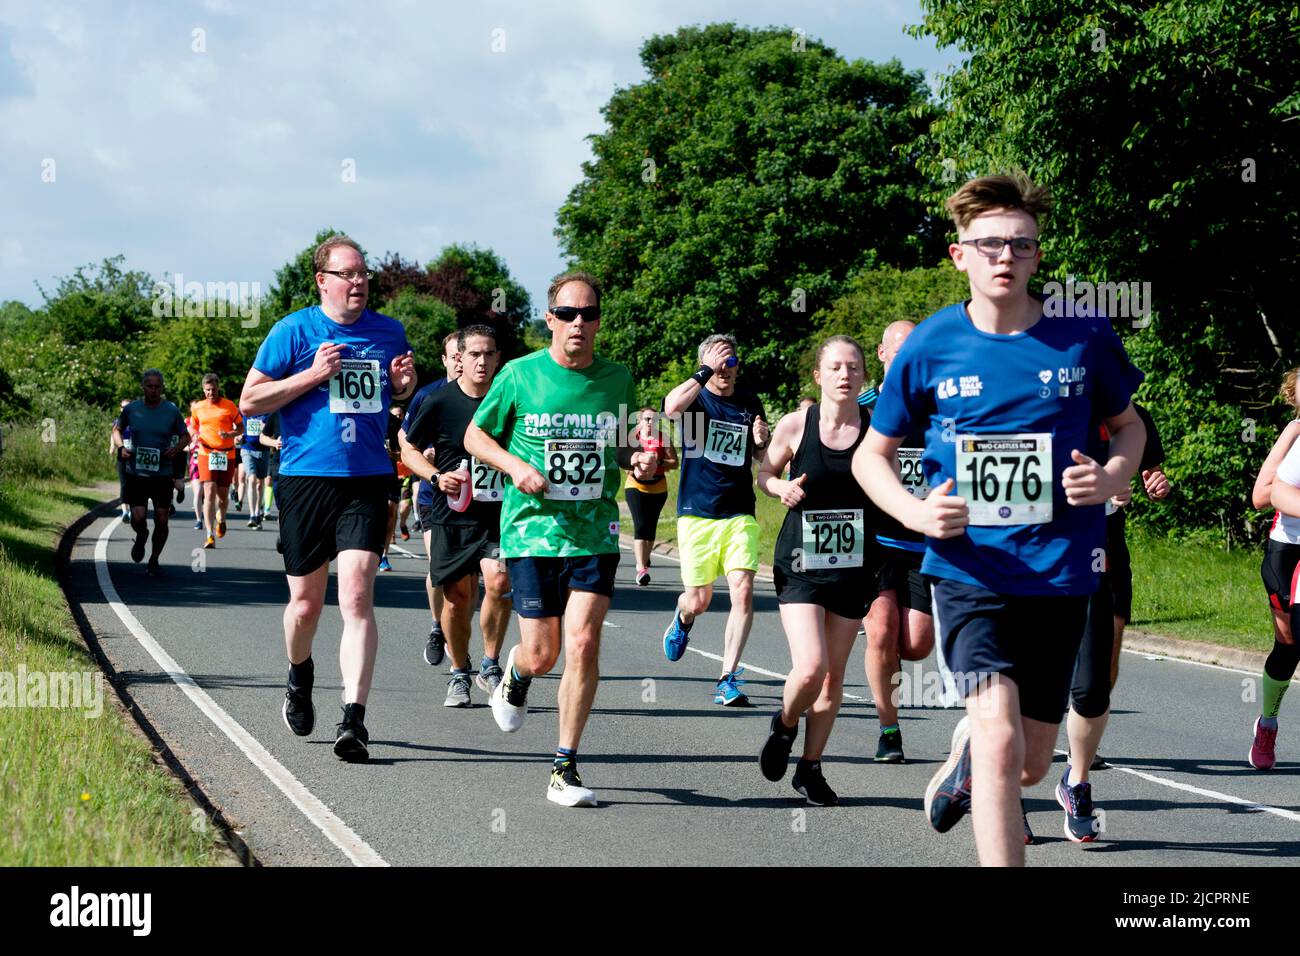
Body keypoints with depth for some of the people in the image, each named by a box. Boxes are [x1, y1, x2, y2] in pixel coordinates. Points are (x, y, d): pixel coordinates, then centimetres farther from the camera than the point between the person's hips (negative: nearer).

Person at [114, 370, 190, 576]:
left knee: (161, 520, 2)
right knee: (138, 518, -11)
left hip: (163, 474, 0)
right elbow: (117, 430, 17)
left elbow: (185, 435, 11)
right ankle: (141, 537, 26)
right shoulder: (131, 410, 1)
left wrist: (176, 448, -10)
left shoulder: (172, 411, -1)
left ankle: (154, 560, 20)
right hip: (136, 473, 0)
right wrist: (121, 447, -3)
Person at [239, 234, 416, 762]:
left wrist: (404, 383, 1)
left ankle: (353, 718, -14)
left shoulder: (389, 332, 10)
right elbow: (250, 400, -1)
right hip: (306, 478, -1)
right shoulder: (294, 331, -1)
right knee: (306, 601, 9)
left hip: (368, 481, 1)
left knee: (356, 596, -12)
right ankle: (300, 677, 41)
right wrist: (312, 375, -12)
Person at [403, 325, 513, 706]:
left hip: (500, 515, 1)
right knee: (457, 595, 4)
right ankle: (459, 673, 24)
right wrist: (437, 476, -9)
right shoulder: (440, 402, -3)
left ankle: (491, 665, -2)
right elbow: (409, 450, 7)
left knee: (499, 580, -20)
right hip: (452, 515, 0)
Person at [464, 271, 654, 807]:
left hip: (595, 533, 1)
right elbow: (475, 436, 8)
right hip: (532, 529, -1)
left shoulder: (617, 379, 6)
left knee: (583, 643, -12)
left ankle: (565, 771, -4)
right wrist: (516, 466, -10)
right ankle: (515, 677, 39)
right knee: (541, 655, -1)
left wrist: (641, 462, -2)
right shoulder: (521, 375, -2)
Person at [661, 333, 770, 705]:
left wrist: (763, 441, -1)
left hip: (739, 514, 2)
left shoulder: (749, 403, 10)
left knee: (743, 591, -14)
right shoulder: (695, 397, -2)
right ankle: (682, 619, 43)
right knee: (698, 601, 4)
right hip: (697, 514, -2)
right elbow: (672, 406, -27)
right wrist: (707, 372, -25)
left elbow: (764, 458, 22)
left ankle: (728, 678, -8)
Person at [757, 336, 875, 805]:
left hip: (853, 567, 2)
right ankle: (785, 723, 17)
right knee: (809, 667, -16)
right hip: (801, 564, -2)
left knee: (834, 674, 8)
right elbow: (764, 474, 11)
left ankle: (810, 767, 25)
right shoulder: (795, 425, -5)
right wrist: (781, 488, -10)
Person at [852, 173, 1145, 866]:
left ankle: (965, 752, 48)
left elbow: (1127, 424, 15)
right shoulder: (931, 346, -3)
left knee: (1028, 764, 12)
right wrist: (915, 512, -13)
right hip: (969, 570, -2)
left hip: (1059, 573, 2)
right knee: (1000, 735, -22)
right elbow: (871, 454, 7)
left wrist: (1113, 476, -8)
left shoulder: (1085, 336, -2)